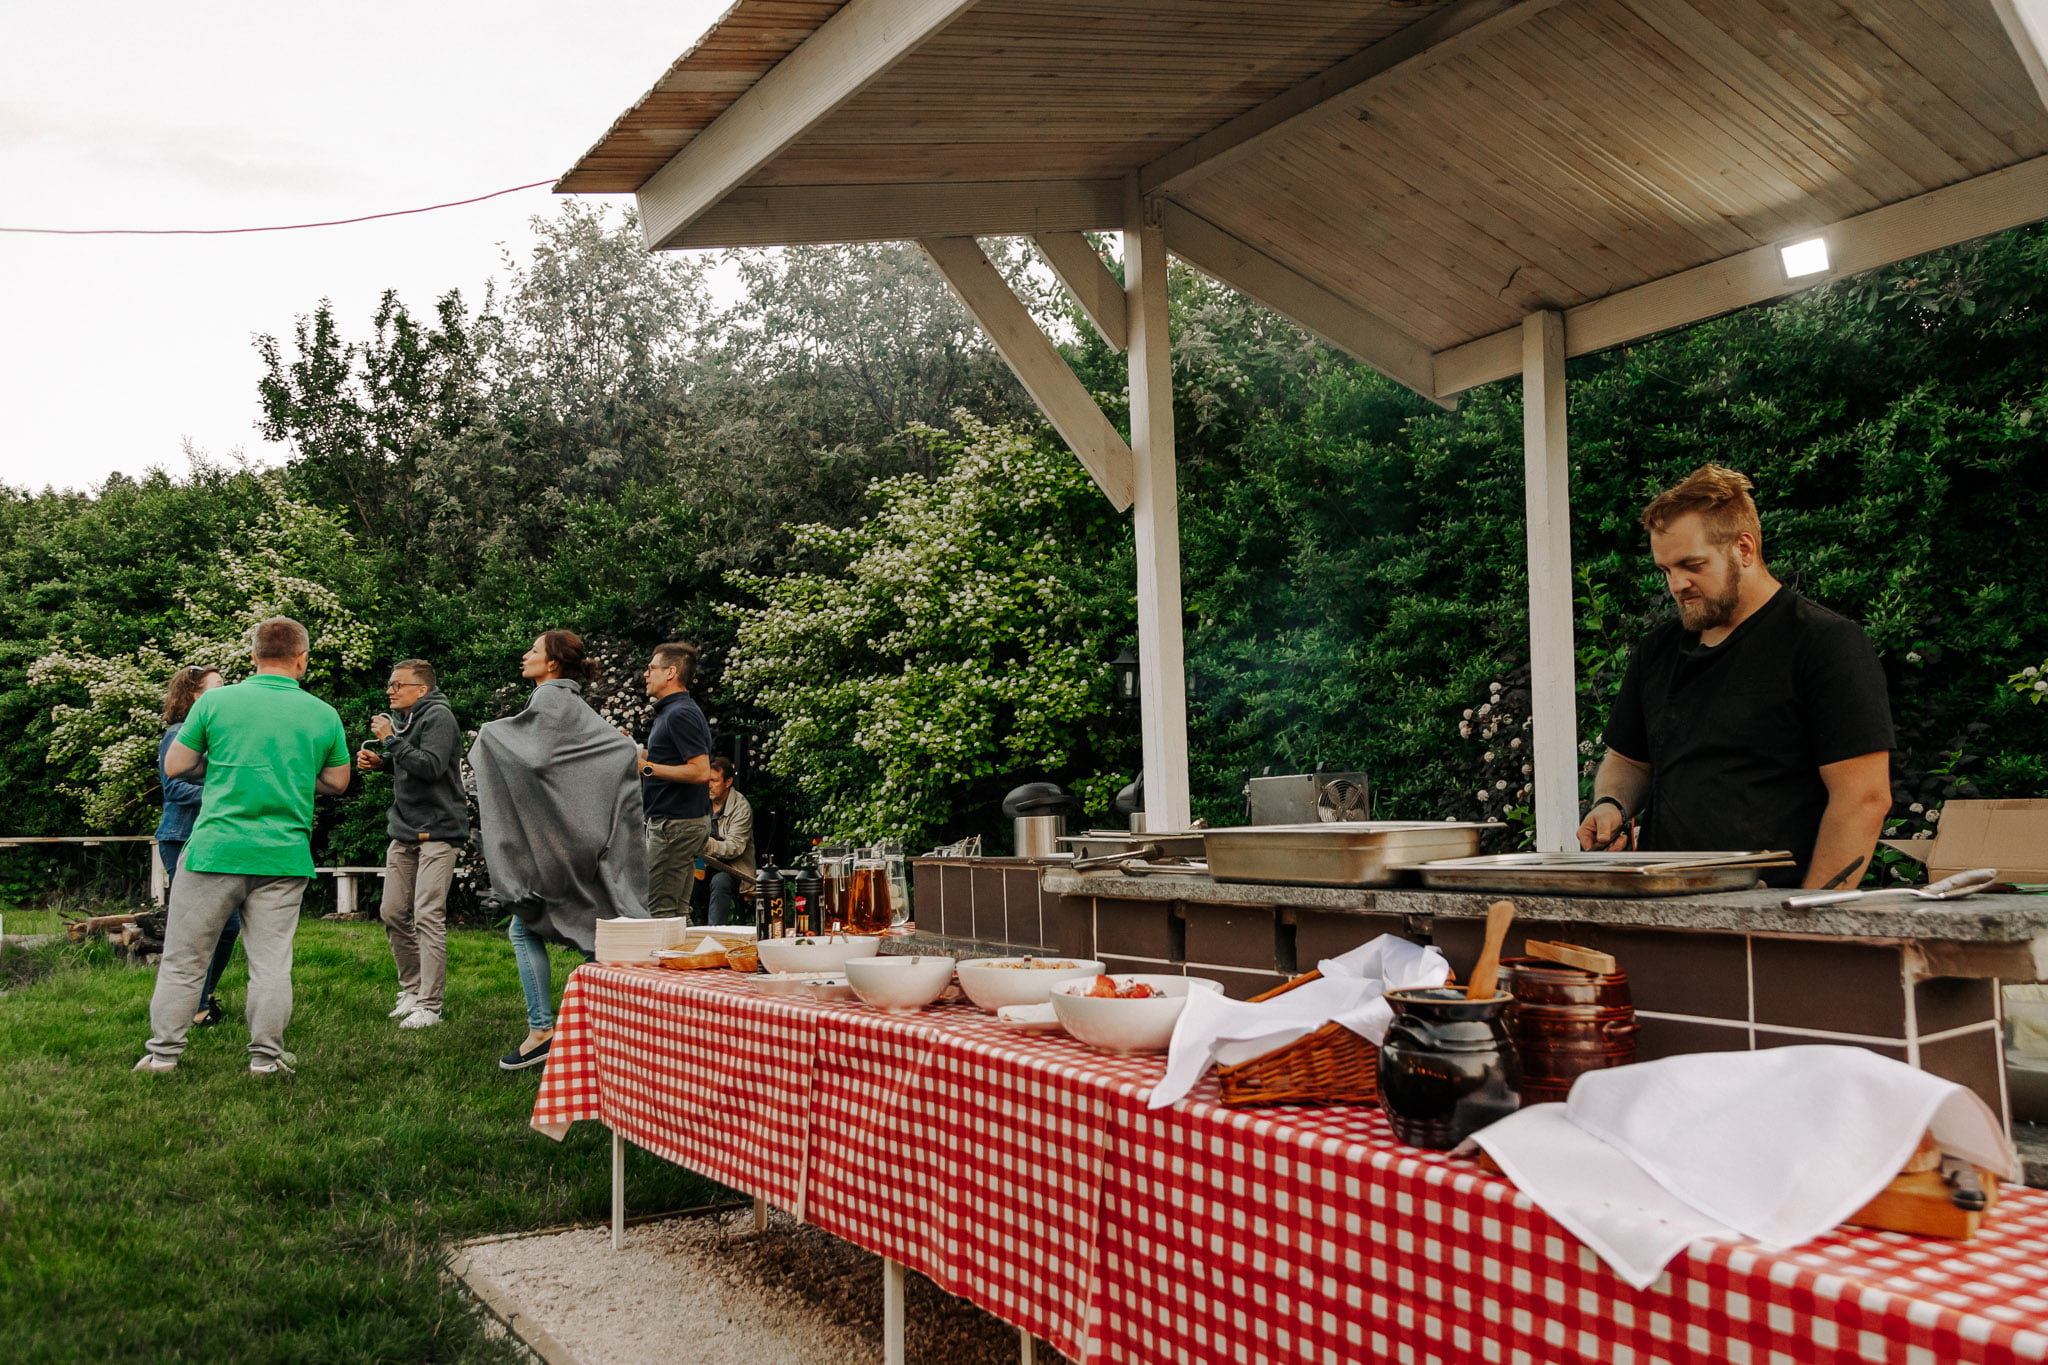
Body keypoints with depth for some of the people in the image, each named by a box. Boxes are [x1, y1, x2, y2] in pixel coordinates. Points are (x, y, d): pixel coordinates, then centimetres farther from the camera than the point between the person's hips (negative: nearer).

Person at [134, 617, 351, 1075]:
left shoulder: (215, 702, -2)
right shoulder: (323, 714, 3)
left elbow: (174, 765, 5)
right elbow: (337, 783, 13)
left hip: (215, 849, -1)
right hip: (284, 856, 1)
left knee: (184, 958, 11)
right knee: (271, 963, 7)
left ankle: (164, 1052, 18)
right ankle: (266, 1056, 12)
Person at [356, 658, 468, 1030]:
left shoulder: (438, 717, -12)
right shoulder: (401, 719, 15)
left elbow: (430, 766, -24)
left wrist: (391, 739, -17)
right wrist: (378, 762, 8)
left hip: (437, 831, -9)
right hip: (404, 831, 9)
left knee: (428, 916, -11)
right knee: (393, 914, 10)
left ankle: (429, 1006, -8)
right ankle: (412, 989, 24)